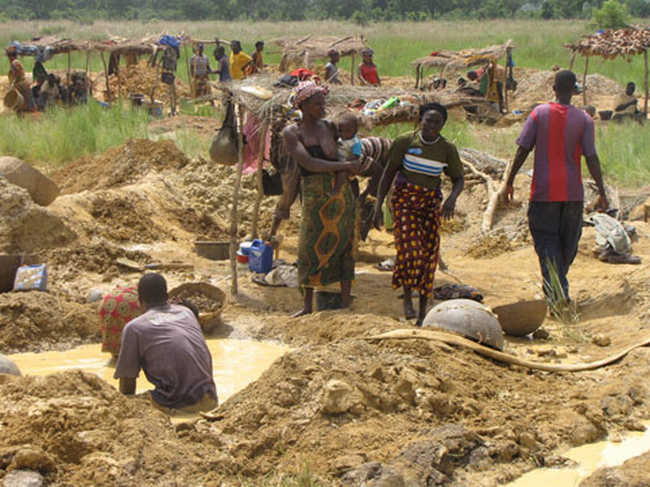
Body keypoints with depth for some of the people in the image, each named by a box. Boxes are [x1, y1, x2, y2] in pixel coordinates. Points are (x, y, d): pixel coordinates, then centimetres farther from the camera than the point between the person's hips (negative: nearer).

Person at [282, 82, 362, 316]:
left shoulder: (330, 127, 9)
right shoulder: (292, 133, -2)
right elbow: (309, 164, -14)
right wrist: (345, 165, -15)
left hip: (341, 193, 2)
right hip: (314, 196, -2)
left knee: (343, 247, 0)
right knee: (310, 249, 3)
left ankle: (345, 303, 5)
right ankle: (308, 304, 18)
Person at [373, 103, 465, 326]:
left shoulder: (447, 149, -2)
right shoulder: (405, 142, -7)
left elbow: (458, 179, 7)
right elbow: (388, 173, 0)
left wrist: (452, 198, -15)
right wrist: (378, 205, -6)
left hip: (430, 204, 2)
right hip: (404, 200, -2)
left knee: (428, 254, -2)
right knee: (410, 248, -20)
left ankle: (423, 311, 9)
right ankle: (407, 297, 2)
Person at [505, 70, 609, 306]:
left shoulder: (539, 113, -4)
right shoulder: (584, 119, -3)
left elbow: (523, 150, -5)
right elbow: (591, 158, -7)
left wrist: (510, 182, 3)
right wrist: (602, 192, -1)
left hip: (544, 191, -1)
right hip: (573, 192, 1)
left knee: (546, 241, 0)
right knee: (568, 242, 16)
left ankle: (558, 291, -17)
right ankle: (556, 288, 29)